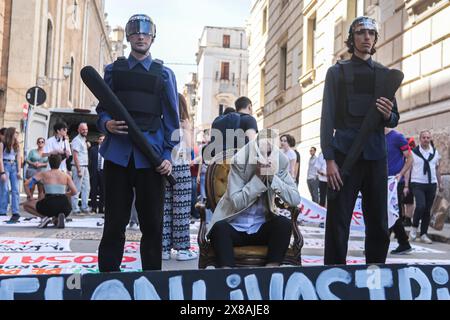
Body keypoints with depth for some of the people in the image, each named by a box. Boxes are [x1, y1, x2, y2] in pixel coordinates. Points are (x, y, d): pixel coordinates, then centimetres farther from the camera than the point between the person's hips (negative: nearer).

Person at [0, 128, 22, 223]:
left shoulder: (17, 145, 12)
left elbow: (18, 158, 8)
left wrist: (19, 171, 0)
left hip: (14, 166, 4)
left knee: (15, 190, -2)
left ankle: (16, 213, -3)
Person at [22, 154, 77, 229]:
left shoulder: (43, 174, 9)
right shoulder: (66, 175, 11)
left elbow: (27, 184, 3)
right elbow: (74, 192, 6)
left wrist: (30, 197, 17)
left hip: (49, 204, -2)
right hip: (64, 207, 2)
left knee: (26, 205, 22)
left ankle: (45, 217, 1)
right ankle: (58, 219, 2)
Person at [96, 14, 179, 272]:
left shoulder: (164, 74, 9)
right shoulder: (114, 70, 13)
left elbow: (171, 118, 6)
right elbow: (102, 108, 14)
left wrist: (167, 156, -3)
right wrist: (106, 123, -9)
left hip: (151, 156, 0)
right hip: (118, 153, 1)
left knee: (152, 223, 5)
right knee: (114, 222, 4)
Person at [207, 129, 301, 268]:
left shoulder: (280, 162, -5)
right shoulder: (240, 161, -13)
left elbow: (295, 199, -13)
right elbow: (236, 202, -21)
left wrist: (273, 177, -23)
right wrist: (258, 178, -25)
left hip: (261, 229, 2)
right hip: (235, 228, -2)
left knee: (284, 223, -26)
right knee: (219, 227, -32)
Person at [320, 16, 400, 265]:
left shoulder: (385, 74, 16)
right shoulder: (337, 72, 7)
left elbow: (394, 120, 17)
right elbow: (328, 118, -1)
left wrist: (387, 115, -8)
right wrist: (329, 159, -11)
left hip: (376, 156, 3)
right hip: (345, 154, -3)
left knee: (379, 224, 6)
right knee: (338, 223, -4)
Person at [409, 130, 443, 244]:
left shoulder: (435, 152, 9)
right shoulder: (413, 152, -3)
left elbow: (437, 169, 17)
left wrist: (440, 183, 15)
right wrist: (406, 185, -5)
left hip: (432, 184, 4)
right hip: (418, 184, -4)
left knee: (428, 210, 5)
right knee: (421, 206, -20)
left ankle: (423, 234, 17)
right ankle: (414, 227, 4)